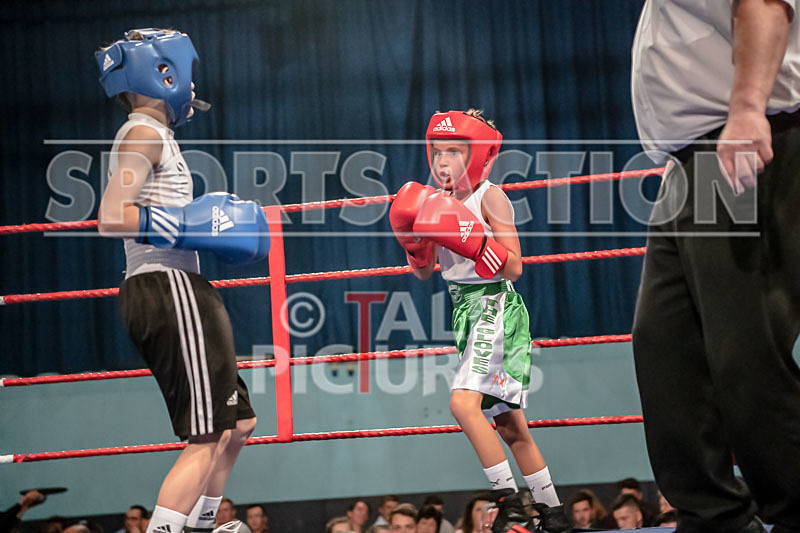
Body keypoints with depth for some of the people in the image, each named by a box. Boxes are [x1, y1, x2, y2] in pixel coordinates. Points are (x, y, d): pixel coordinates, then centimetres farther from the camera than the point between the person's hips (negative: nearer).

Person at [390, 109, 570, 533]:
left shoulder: (490, 197, -10)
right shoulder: (437, 202, 9)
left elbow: (514, 267, -15)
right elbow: (424, 272, 13)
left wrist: (472, 240, -26)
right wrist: (415, 242, -5)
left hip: (494, 306, -8)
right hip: (465, 310, 8)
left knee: (463, 402, -24)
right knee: (505, 422, 11)